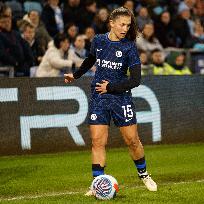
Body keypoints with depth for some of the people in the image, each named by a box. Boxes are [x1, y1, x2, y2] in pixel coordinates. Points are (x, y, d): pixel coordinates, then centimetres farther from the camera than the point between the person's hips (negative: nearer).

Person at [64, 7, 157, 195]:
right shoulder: (98, 41, 1)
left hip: (121, 97, -2)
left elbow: (136, 80, -12)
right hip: (98, 99, 2)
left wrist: (111, 87, -14)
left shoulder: (129, 47, -9)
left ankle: (143, 174, 27)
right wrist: (76, 75, 33)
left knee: (132, 141, 3)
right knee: (98, 141, -6)